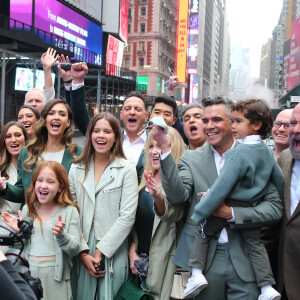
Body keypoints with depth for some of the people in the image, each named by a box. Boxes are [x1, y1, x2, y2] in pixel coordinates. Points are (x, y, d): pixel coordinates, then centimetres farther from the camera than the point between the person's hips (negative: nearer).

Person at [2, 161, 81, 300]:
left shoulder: (69, 211, -5)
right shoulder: (27, 209, 7)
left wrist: (61, 235, -24)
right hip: (28, 270, 3)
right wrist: (19, 232, -4)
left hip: (55, 272, -3)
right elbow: (21, 246, 14)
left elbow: (74, 248, -8)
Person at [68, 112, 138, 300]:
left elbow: (127, 216, -9)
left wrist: (101, 251, -11)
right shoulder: (77, 169, 6)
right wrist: (83, 252, -7)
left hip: (113, 252, -2)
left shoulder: (127, 169, -4)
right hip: (82, 253, 3)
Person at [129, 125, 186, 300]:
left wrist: (158, 197, -44)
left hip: (164, 259, -5)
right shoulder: (146, 179, 8)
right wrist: (132, 251, 1)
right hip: (140, 259, 6)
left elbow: (175, 215, -26)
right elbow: (133, 219, 11)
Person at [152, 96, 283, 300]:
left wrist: (230, 213, -16)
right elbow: (178, 197, -14)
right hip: (203, 257, 1)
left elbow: (275, 208, -4)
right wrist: (166, 149, -21)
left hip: (244, 258, 0)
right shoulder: (191, 158, 1)